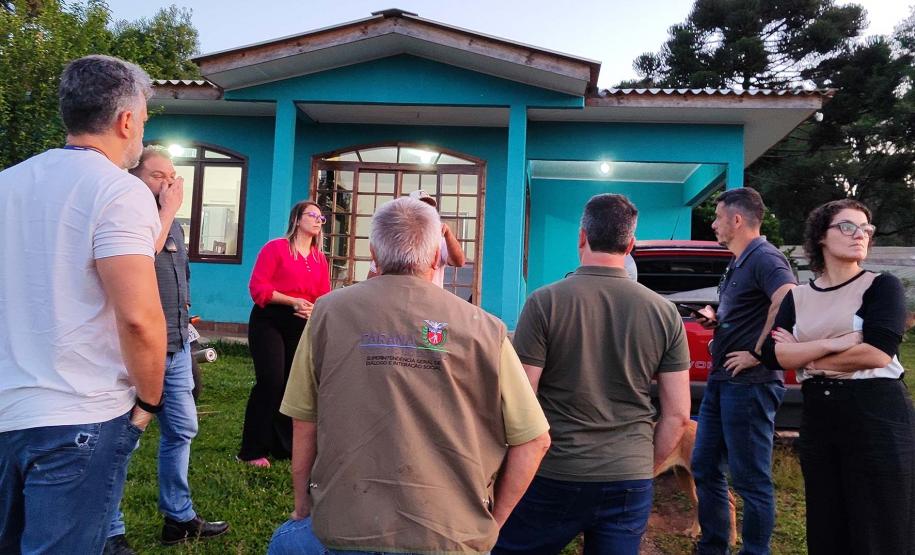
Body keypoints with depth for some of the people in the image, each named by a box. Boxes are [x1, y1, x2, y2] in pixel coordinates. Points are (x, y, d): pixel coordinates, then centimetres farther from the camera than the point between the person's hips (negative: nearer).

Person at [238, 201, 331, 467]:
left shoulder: (320, 258, 11)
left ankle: (284, 446, 22)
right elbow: (258, 288, -12)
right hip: (269, 321, -6)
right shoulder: (275, 248, -5)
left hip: (301, 325, 6)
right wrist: (293, 301, -19)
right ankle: (253, 450, 0)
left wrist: (313, 309, -13)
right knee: (271, 381, -12)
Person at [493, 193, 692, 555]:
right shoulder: (664, 312, -2)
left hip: (554, 477, -3)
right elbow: (678, 414, 1)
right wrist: (646, 467, 15)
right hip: (631, 482, 3)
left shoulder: (545, 302, -11)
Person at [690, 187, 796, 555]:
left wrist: (757, 353, -25)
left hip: (749, 384, -10)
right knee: (704, 468, 16)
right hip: (721, 382, 11)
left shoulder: (765, 258, -14)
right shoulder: (738, 264, 17)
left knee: (751, 480, 1)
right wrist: (715, 319, 10)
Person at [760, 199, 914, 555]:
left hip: (879, 420, -4)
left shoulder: (882, 286, 0)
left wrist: (805, 356, -6)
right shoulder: (797, 296, 9)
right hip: (817, 423, 4)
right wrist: (833, 343, -15)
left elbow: (879, 353, -15)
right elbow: (773, 356, -4)